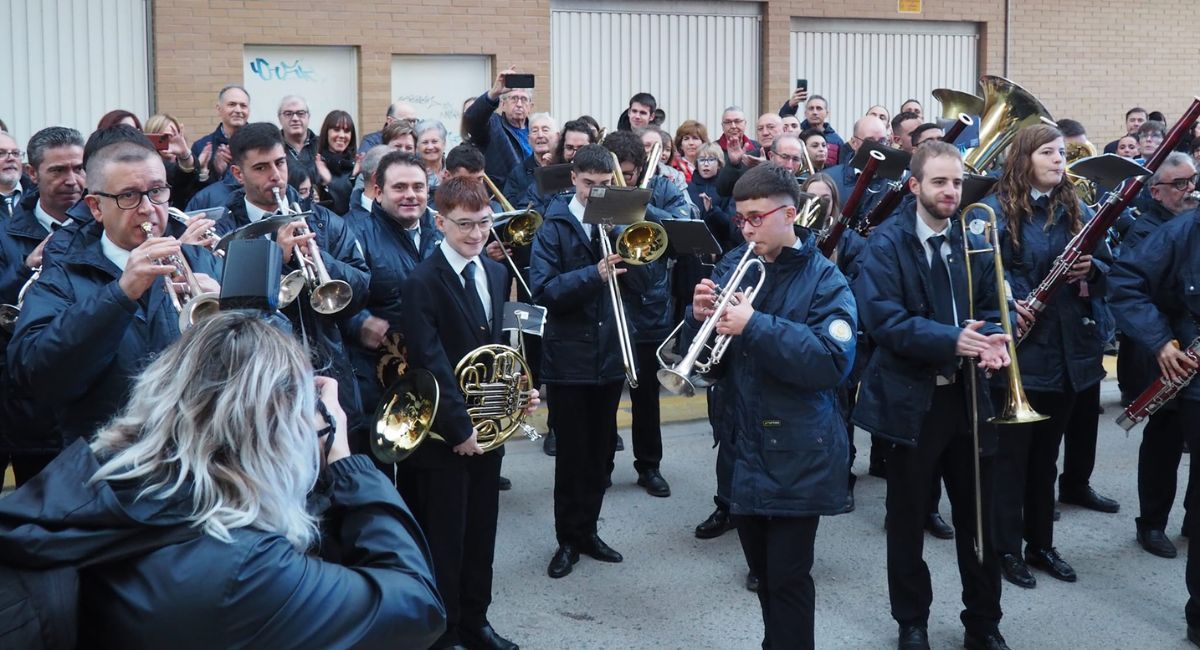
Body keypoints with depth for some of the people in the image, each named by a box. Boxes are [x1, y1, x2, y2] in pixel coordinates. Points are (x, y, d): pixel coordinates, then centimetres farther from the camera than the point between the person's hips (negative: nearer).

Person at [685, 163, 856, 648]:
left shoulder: (823, 279, -10)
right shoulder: (733, 266, 4)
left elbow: (834, 361, -24)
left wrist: (756, 326, -28)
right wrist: (699, 317, -15)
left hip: (798, 454, -5)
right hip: (744, 447, 5)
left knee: (788, 577, 1)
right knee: (763, 571, 19)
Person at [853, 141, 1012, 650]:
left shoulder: (973, 238, 7)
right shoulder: (886, 242, -9)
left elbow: (990, 304, 8)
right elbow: (882, 318, -19)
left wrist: (993, 339, -14)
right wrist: (950, 340, -28)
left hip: (967, 395, 4)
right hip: (911, 398, -4)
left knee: (979, 517, 11)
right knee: (908, 519, 10)